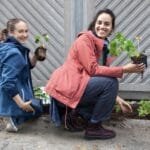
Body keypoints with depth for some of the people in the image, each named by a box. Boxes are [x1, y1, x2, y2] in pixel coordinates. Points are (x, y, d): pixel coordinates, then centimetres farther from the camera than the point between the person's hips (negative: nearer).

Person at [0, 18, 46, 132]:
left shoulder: (19, 49, 4)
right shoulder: (13, 53, -25)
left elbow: (29, 65, 16)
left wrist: (36, 56, -4)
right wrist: (21, 104, -27)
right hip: (14, 99, -9)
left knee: (37, 105, 31)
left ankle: (14, 117, 13)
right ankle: (15, 118, -3)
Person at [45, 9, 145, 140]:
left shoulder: (100, 45, 17)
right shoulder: (84, 39, -9)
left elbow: (96, 71, 13)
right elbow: (93, 70, -17)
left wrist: (117, 99, 8)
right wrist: (124, 69, -19)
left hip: (70, 86, 9)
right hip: (66, 87, -9)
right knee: (110, 82, -15)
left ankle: (72, 112, 10)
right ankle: (94, 127, -5)